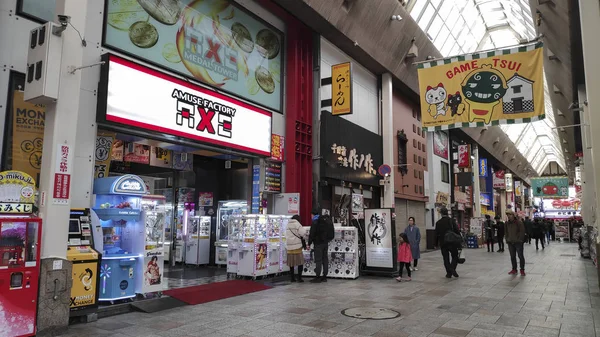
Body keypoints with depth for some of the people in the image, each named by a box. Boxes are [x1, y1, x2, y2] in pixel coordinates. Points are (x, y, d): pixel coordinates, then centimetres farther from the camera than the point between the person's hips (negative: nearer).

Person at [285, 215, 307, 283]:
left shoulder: (288, 225, 15)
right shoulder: (296, 224, -7)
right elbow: (303, 232, -16)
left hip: (289, 246, 6)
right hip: (297, 246, -6)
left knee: (291, 262, 10)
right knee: (300, 262, 3)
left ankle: (292, 278, 13)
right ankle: (299, 278, 0)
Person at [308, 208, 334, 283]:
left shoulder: (315, 221, -12)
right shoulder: (327, 220, 12)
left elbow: (312, 234, -14)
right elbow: (332, 233, 18)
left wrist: (309, 243, -9)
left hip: (319, 243, -8)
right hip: (326, 242, 8)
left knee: (318, 260, -5)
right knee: (325, 259, 11)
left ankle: (318, 277, -4)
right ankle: (324, 276, 15)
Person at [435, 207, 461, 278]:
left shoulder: (438, 223, -1)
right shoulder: (452, 221, -4)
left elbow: (436, 234, 2)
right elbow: (457, 232, -5)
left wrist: (436, 244, 10)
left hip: (443, 243, 1)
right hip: (452, 243, -1)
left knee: (446, 258, 7)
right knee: (455, 257, 10)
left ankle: (449, 273, 6)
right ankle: (452, 268, -11)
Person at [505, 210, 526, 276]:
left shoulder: (519, 222, -8)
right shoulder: (507, 223, 10)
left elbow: (522, 232, -10)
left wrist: (519, 240, -14)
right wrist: (507, 240, 9)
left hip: (518, 242, -6)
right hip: (510, 242, 6)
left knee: (520, 256, 0)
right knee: (512, 257, 10)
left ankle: (522, 270, 8)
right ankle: (514, 269, 18)